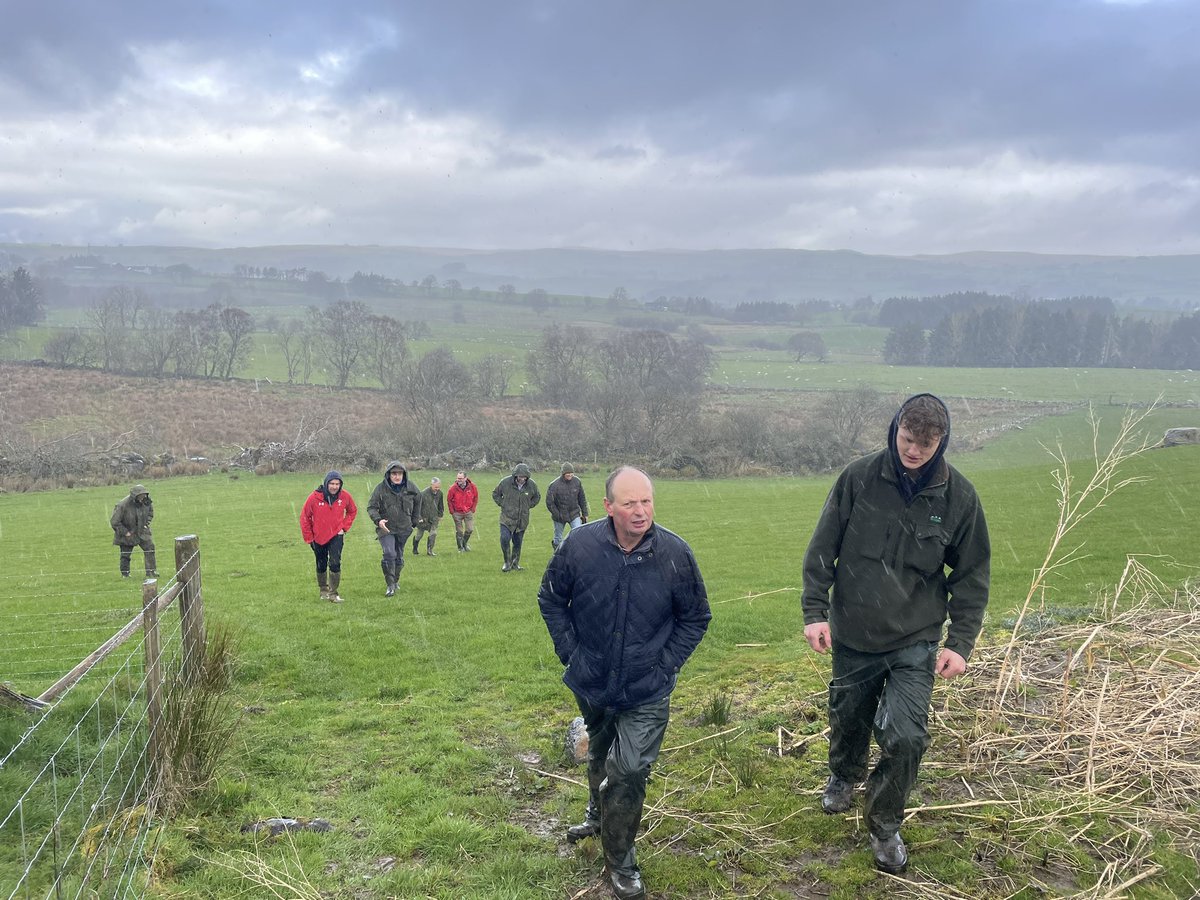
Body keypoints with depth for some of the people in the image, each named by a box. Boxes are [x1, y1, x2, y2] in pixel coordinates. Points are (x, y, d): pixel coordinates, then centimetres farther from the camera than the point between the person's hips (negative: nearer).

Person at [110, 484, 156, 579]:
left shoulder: (146, 502, -10)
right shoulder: (123, 505, -26)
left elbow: (150, 512, 15)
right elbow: (114, 522, -19)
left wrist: (146, 524, 4)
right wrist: (125, 532, -17)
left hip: (142, 531, 4)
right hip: (127, 533, -4)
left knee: (150, 548, -4)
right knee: (125, 554, 4)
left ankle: (151, 571, 2)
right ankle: (125, 574, 20)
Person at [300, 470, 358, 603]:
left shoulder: (345, 496, -13)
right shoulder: (315, 497, -18)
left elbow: (352, 511, 8)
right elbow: (305, 517, -6)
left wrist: (344, 527, -3)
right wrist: (309, 538, -4)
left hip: (336, 536, 0)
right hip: (318, 537, 0)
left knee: (335, 563, -14)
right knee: (321, 566, 15)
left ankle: (333, 593, -6)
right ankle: (323, 590, 36)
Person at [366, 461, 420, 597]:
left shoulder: (410, 488, -2)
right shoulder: (381, 488, -12)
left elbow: (417, 502, 17)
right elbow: (371, 507, -10)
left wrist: (414, 521, 16)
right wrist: (378, 520, -29)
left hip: (404, 528, 4)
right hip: (386, 528, -3)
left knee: (399, 557, 14)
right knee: (389, 554, -19)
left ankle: (395, 580, 36)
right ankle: (390, 585, -10)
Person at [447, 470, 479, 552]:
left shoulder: (472, 486, -10)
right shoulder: (453, 488, -14)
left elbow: (476, 498, 5)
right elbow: (449, 500, -1)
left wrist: (473, 509, 1)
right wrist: (452, 511, -2)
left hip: (468, 512, 2)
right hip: (457, 513, -1)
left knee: (470, 529, 0)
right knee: (459, 531, 3)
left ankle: (465, 543, 27)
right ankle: (461, 548, 18)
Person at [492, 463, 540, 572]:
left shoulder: (531, 485, -3)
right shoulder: (505, 482, -10)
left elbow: (537, 497, 18)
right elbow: (495, 494, 8)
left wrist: (529, 505, 6)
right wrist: (502, 504, -2)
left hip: (522, 520, 2)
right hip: (507, 518, -2)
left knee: (518, 542, 8)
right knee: (504, 539, -14)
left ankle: (515, 563, 23)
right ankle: (507, 562, 3)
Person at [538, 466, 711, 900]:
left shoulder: (675, 553, -16)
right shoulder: (579, 545, -15)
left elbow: (696, 617, -2)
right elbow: (550, 598, 2)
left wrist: (666, 665, -7)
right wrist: (569, 651, -3)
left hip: (646, 694, -2)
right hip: (591, 685, 2)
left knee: (629, 772, -5)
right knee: (599, 757, 24)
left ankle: (620, 861, 18)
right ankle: (599, 815, 55)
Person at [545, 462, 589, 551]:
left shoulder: (577, 482, -5)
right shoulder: (554, 485, -16)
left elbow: (582, 499, 7)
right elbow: (549, 503, -12)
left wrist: (585, 513, 6)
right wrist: (558, 515, -13)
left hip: (575, 514, 2)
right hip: (559, 516, -2)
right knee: (558, 538, 11)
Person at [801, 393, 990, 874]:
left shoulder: (958, 495, -8)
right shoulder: (859, 478, -10)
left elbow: (972, 575, 1)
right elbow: (822, 548, -3)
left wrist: (961, 643, -3)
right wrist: (814, 611, -8)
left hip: (916, 643, -1)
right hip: (852, 636, 1)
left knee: (905, 737, -10)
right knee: (848, 722, 18)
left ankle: (885, 826, 15)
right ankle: (844, 777, 51)